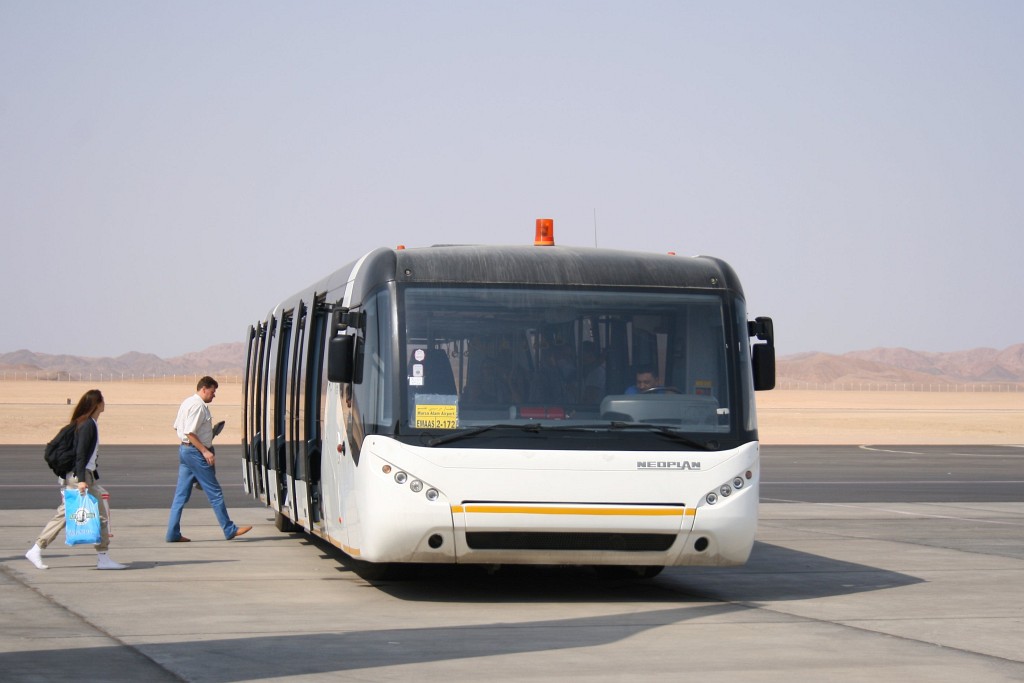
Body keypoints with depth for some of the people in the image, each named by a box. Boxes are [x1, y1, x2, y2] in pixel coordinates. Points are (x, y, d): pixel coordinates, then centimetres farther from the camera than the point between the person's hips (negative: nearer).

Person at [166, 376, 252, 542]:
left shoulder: (187, 403, 15)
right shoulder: (198, 406, -16)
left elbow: (177, 427, 19)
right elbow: (190, 432, -22)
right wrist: (205, 451, -21)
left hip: (184, 449, 10)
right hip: (195, 451, -10)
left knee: (181, 494, 8)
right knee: (215, 492, -2)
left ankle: (173, 534, 7)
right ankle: (230, 530, 3)